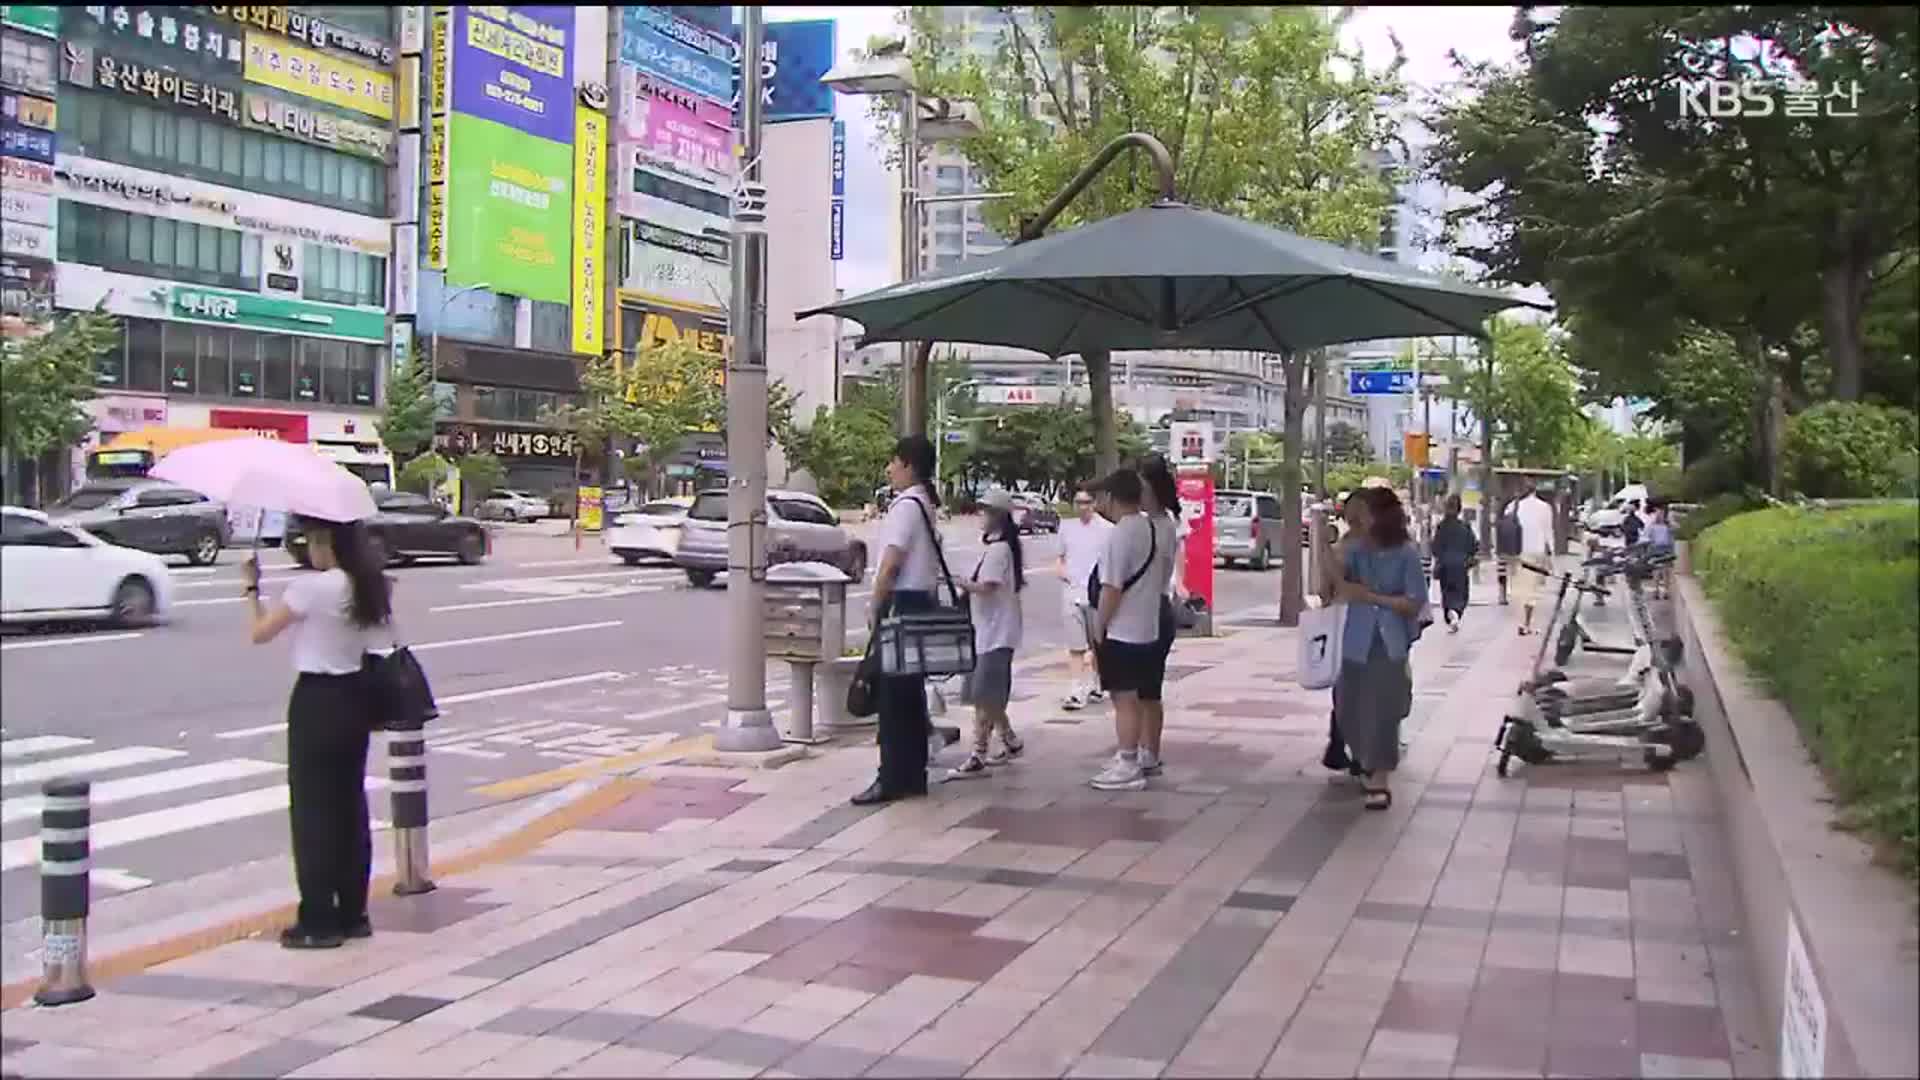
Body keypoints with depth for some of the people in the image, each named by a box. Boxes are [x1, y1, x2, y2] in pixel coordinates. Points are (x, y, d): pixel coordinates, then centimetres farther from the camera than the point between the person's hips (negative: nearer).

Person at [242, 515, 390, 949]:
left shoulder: (311, 588, -17)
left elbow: (259, 633, -8)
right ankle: (352, 914, 20)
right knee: (350, 804, 13)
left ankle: (318, 921, 4)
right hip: (355, 698, 7)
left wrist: (251, 587, 5)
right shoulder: (371, 587, 3)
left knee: (312, 808, 1)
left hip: (317, 701, -7)